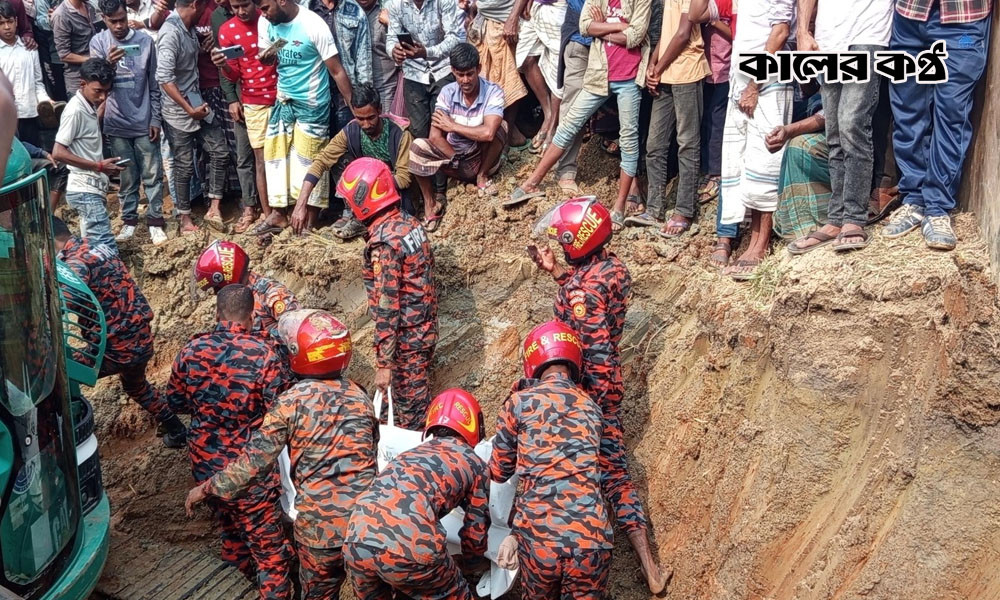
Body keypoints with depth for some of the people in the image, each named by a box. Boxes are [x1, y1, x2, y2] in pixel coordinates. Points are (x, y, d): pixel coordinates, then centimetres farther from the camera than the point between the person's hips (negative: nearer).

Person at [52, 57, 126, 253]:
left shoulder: (89, 107, 12)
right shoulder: (75, 110, -15)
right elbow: (58, 153, -19)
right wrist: (99, 166, -18)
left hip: (91, 189, 10)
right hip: (85, 190, -10)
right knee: (108, 250, -16)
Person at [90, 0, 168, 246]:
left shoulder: (145, 41, -4)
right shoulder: (98, 43, -3)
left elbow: (154, 85, 1)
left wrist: (155, 119, 0)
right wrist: (109, 64, -29)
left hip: (144, 122, 0)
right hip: (117, 123, 0)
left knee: (152, 175, 5)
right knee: (127, 177, 10)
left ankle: (155, 221, 15)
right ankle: (129, 220, 22)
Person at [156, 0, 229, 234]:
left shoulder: (188, 29, 5)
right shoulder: (171, 33, -21)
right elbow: (164, 78, -26)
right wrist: (189, 109, -23)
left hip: (197, 102, 8)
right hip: (179, 111, -8)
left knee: (219, 152, 7)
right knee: (184, 166, 3)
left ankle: (213, 207, 14)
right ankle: (184, 217, 16)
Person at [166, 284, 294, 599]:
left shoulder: (192, 350, -7)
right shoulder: (263, 355, -20)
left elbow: (175, 401, 6)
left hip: (206, 463, 5)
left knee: (229, 525, 29)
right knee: (267, 541, 7)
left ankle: (241, 571, 50)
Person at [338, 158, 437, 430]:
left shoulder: (384, 244, -24)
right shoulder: (410, 223, 2)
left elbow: (387, 308, -25)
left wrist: (383, 363, -21)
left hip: (406, 337, -9)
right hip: (426, 328, 9)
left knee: (410, 403, 5)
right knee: (416, 392, 21)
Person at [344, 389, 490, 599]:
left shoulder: (412, 453, 34)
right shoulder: (475, 463, 21)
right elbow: (476, 529, 27)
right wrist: (471, 562, 49)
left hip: (356, 540, 5)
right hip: (407, 545, -5)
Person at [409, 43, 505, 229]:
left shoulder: (493, 92, -19)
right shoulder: (447, 92, -10)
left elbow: (488, 133, -35)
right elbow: (435, 136, -17)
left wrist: (453, 126, -23)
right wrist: (458, 163, -25)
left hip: (482, 159, -2)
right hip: (452, 155, 2)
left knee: (499, 126, -29)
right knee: (417, 147, -24)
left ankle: (482, 176, -8)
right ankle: (430, 205, -10)